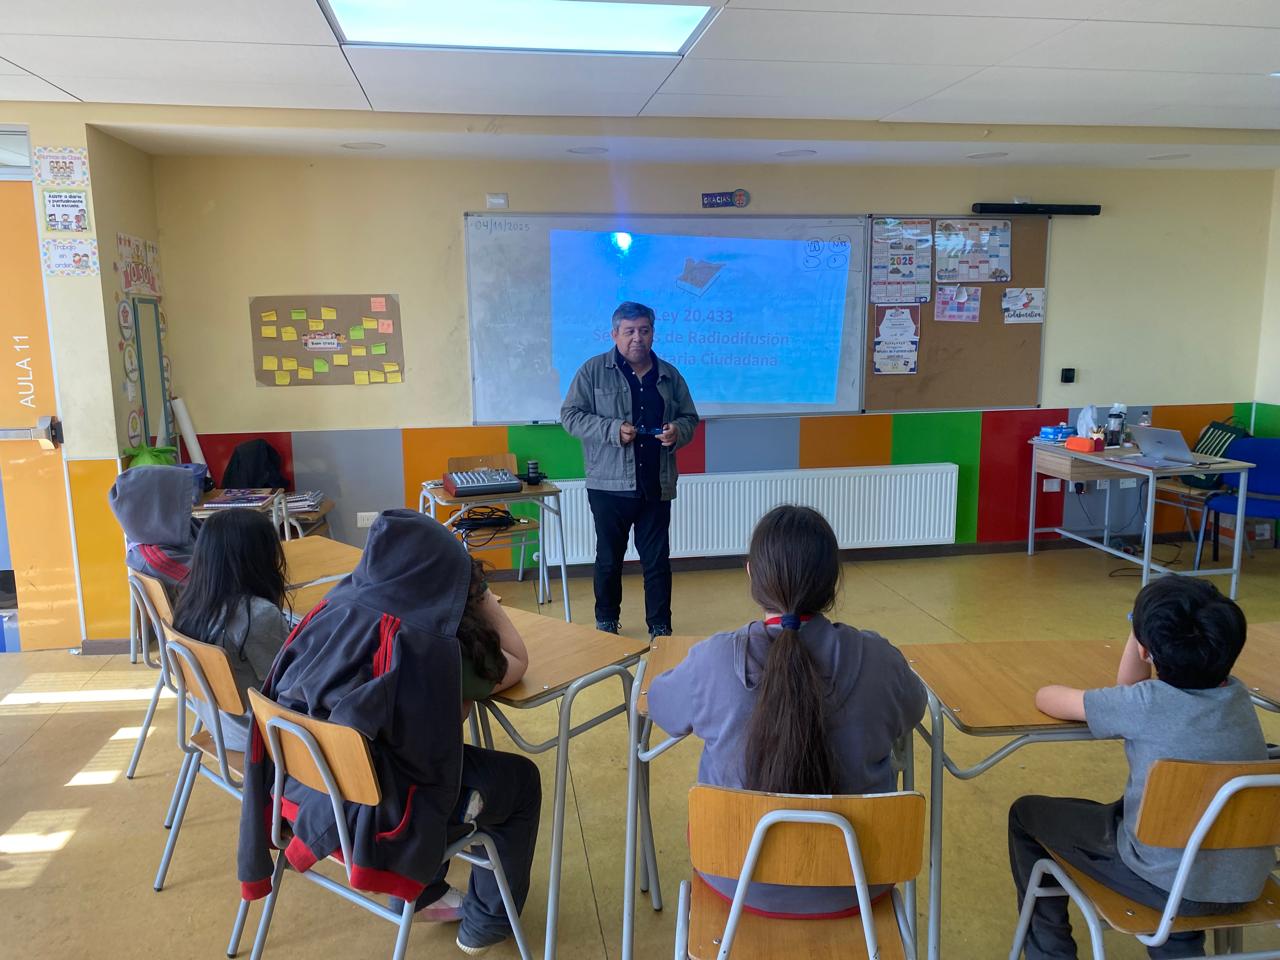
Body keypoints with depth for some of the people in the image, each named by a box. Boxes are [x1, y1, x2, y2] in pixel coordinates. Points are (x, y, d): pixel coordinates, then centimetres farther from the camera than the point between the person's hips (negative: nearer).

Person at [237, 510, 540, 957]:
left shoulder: (332, 609, -8)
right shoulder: (428, 644, -24)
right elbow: (514, 666, -9)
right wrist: (482, 598, 2)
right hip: (376, 810, -7)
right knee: (521, 780, 16)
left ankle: (424, 894, 42)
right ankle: (487, 920, 31)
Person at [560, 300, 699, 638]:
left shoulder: (669, 375, 10)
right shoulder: (593, 371, -1)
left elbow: (690, 417, 16)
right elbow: (571, 415, -5)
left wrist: (678, 432, -8)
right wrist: (613, 430, -17)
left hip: (657, 486, 2)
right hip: (610, 484, -2)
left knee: (658, 560, 7)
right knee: (609, 559, 10)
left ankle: (660, 628, 18)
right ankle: (607, 623, 28)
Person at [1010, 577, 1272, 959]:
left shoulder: (1148, 704, -22)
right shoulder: (1237, 696, -4)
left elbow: (1046, 697, -9)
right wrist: (1141, 630, -1)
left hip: (1170, 887, -6)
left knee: (1026, 813, 12)